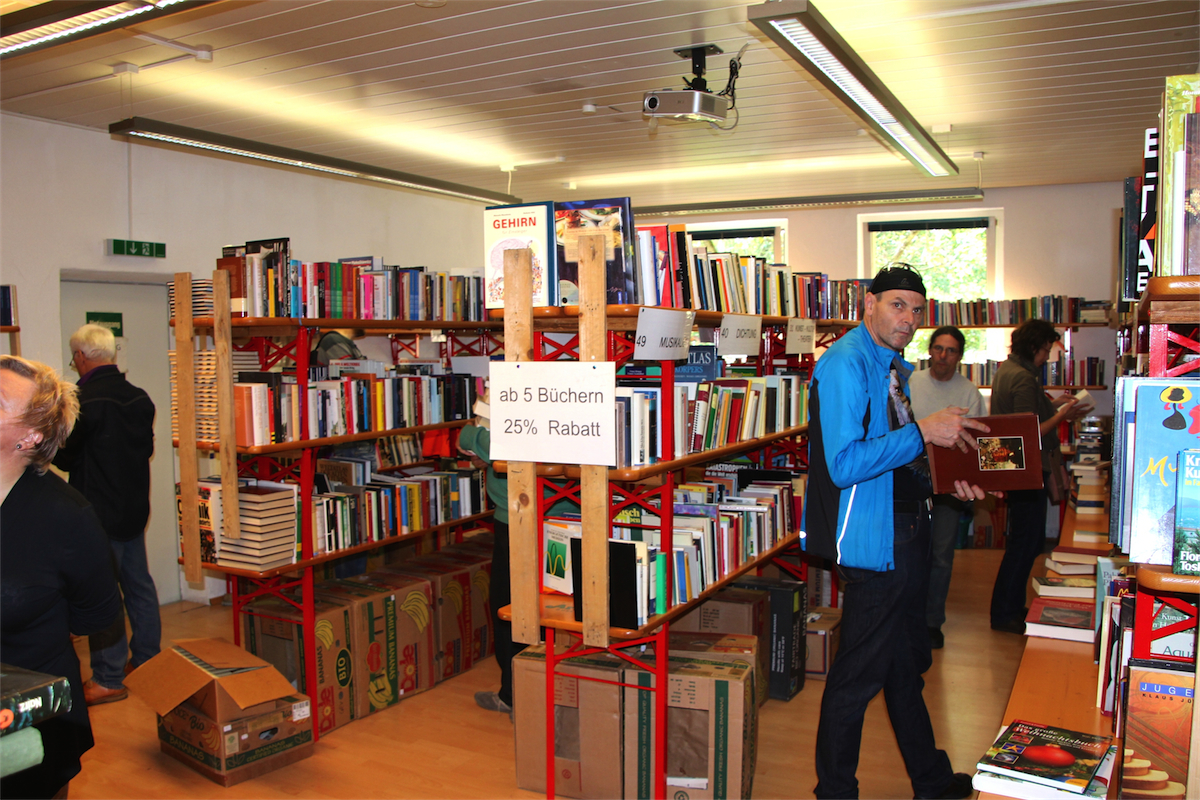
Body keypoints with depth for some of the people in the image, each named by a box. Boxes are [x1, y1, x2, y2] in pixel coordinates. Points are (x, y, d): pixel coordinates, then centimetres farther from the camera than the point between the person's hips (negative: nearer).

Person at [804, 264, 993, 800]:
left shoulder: (893, 367, 13)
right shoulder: (845, 364, -17)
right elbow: (844, 464, -26)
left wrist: (947, 480, 6)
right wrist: (922, 432, -24)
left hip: (907, 533, 10)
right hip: (874, 541, -10)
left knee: (907, 665, 22)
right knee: (859, 675, 2)